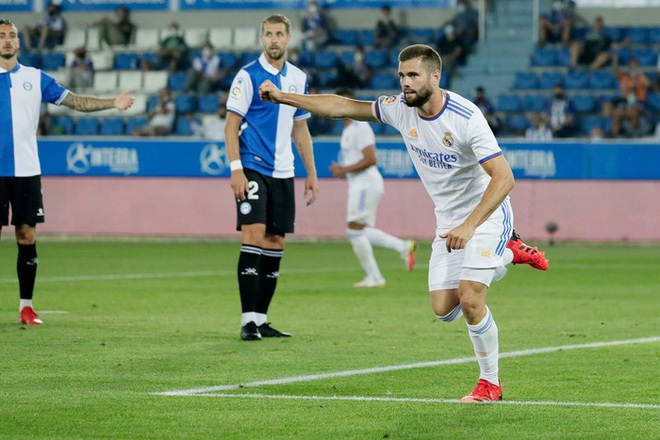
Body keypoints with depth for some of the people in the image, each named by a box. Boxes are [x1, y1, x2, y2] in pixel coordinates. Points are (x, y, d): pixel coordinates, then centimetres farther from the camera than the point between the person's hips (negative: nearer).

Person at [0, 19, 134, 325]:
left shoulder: (35, 78, 8)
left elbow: (76, 102, 7)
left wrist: (113, 103, -3)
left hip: (26, 170, 2)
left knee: (27, 236, 1)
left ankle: (26, 306, 8)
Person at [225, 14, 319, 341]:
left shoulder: (298, 78, 11)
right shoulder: (248, 76, -5)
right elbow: (232, 124, -8)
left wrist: (311, 173, 15)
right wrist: (236, 168, -17)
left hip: (282, 172, 6)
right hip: (253, 168, -6)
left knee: (275, 244, 6)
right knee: (254, 236, -14)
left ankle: (261, 319, 12)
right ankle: (248, 319, -11)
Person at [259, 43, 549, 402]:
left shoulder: (466, 117, -26)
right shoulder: (399, 109, -7)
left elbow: (503, 177, -29)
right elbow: (343, 107, 3)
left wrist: (469, 226, -37)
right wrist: (282, 97, -1)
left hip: (487, 213, -7)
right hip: (448, 221, 7)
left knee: (470, 300, -20)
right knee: (444, 309, 3)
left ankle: (490, 383, 1)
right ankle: (508, 253, 27)